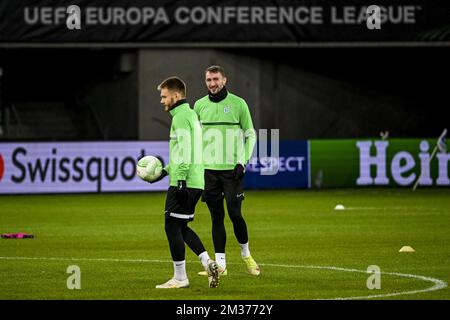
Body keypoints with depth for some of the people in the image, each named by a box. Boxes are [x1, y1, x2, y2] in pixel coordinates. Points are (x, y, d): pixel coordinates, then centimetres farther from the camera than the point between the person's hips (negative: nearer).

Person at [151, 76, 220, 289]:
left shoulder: (180, 117, -11)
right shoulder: (191, 114, 19)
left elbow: (185, 150, -20)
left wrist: (180, 180, -22)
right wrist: (166, 171, 26)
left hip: (184, 183, -10)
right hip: (196, 182, 10)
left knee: (172, 227, -3)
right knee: (181, 227, 16)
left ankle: (180, 278, 0)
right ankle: (207, 263, 3)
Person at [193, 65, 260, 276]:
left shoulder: (238, 104, -1)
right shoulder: (200, 105, 8)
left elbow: (250, 134, 3)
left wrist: (242, 161, -7)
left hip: (232, 169, -3)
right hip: (208, 170, 3)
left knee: (235, 214, -7)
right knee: (217, 217, 3)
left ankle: (246, 255, 16)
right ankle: (220, 264, 6)